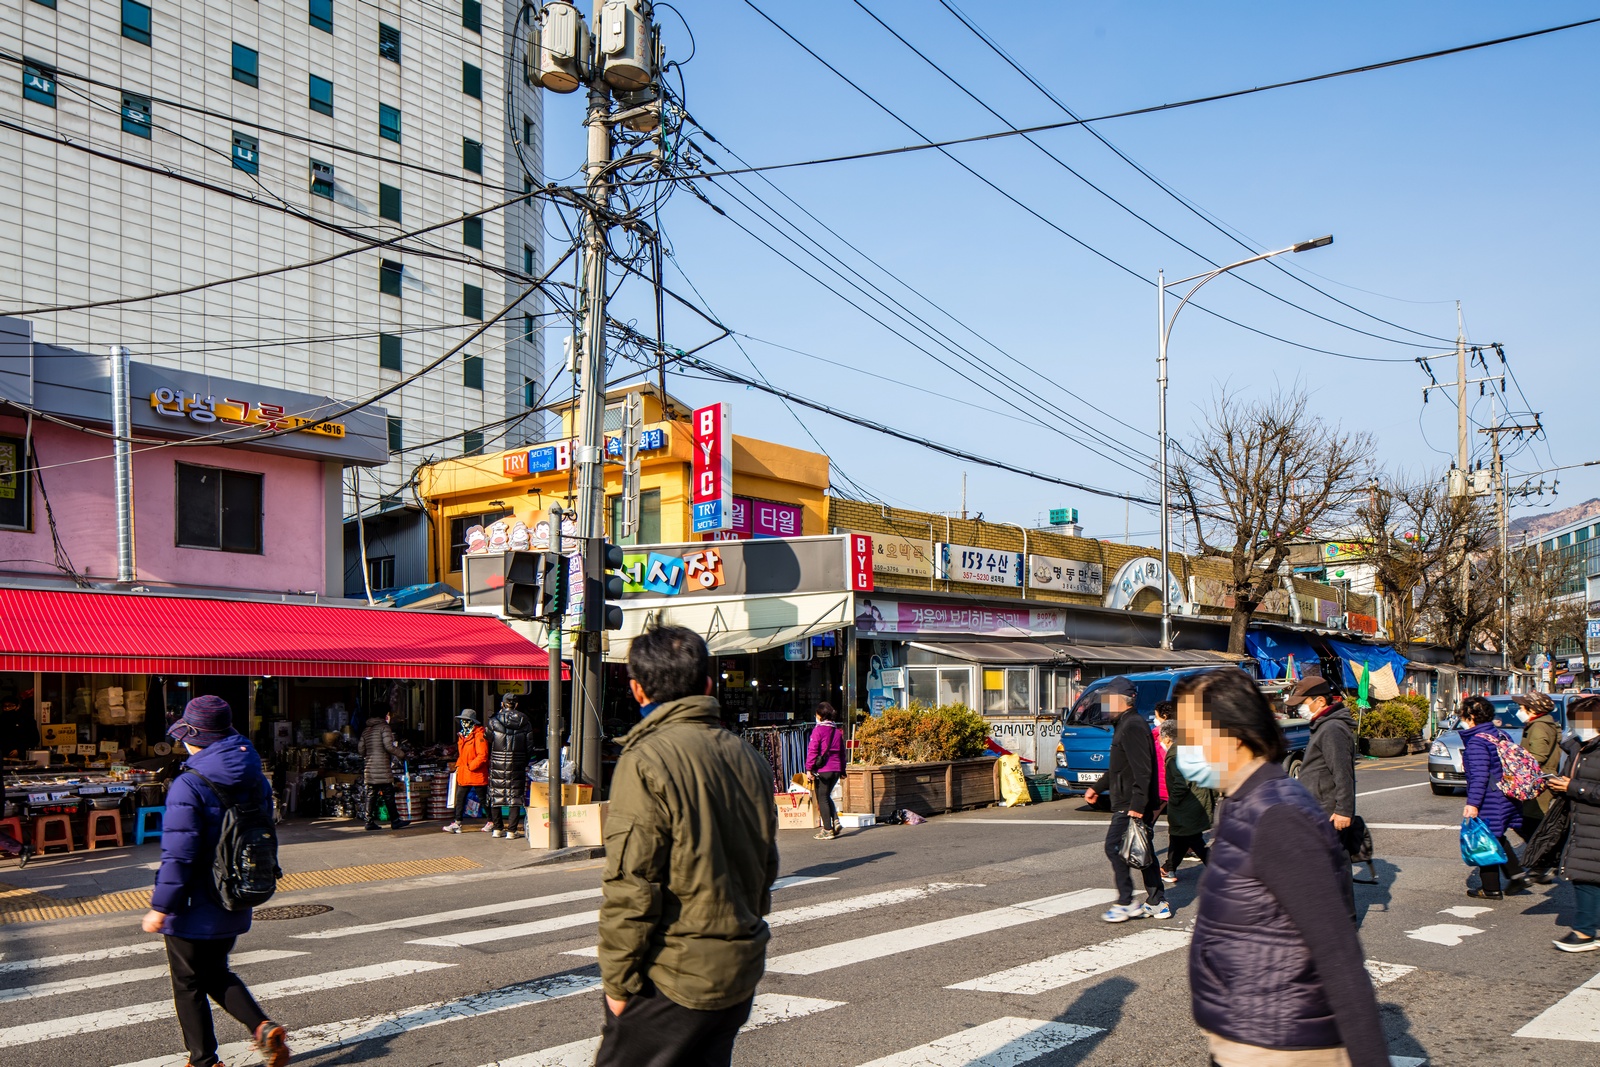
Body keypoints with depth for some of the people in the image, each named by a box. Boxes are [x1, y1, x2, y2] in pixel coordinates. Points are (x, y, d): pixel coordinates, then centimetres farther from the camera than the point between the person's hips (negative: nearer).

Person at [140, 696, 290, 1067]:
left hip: (194, 911, -7)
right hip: (234, 909, 7)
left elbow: (178, 855, -23)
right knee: (217, 974, 23)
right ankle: (263, 1027, 5)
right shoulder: (255, 780, 0)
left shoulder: (188, 786, -22)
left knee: (189, 985, 12)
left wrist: (161, 906, -14)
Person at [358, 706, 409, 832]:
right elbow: (388, 746, -15)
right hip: (382, 767, -7)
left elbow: (360, 748, 16)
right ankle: (395, 820, -2)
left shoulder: (366, 729, 16)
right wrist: (401, 753, -2)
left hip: (369, 766, 7)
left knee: (371, 794, 8)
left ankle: (370, 821, 7)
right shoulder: (384, 727, -5)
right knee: (388, 794, -4)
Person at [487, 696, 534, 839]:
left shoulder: (493, 722, -5)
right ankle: (512, 830, 4)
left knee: (496, 796, 12)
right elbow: (529, 748, 2)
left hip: (497, 765, 0)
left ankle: (498, 828, 16)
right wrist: (524, 763, 15)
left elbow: (488, 743, 0)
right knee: (515, 798, 5)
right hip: (517, 767, 0)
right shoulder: (525, 723, -1)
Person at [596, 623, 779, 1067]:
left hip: (673, 980, -7)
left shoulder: (647, 760, -16)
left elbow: (631, 884, -18)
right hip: (740, 973, 7)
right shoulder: (749, 759, 7)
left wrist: (617, 980, -9)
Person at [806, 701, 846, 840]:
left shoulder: (818, 730, -9)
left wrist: (809, 768, -9)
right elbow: (842, 752, 16)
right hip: (836, 769, 6)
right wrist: (842, 769, 22)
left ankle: (827, 830, 3)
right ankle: (836, 822, 6)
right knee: (827, 797, 21)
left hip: (822, 770, -6)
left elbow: (812, 750, -12)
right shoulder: (838, 731, 11)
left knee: (822, 799, 3)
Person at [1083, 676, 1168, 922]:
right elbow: (1119, 768, 28)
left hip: (1130, 805, -11)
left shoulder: (1132, 726, -16)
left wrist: (1137, 805, -27)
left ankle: (1126, 904, -3)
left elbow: (1142, 770, -24)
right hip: (1130, 803, 11)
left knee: (1114, 847, -7)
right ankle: (1157, 903, 18)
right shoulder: (1125, 725, 18)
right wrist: (1098, 789, 29)